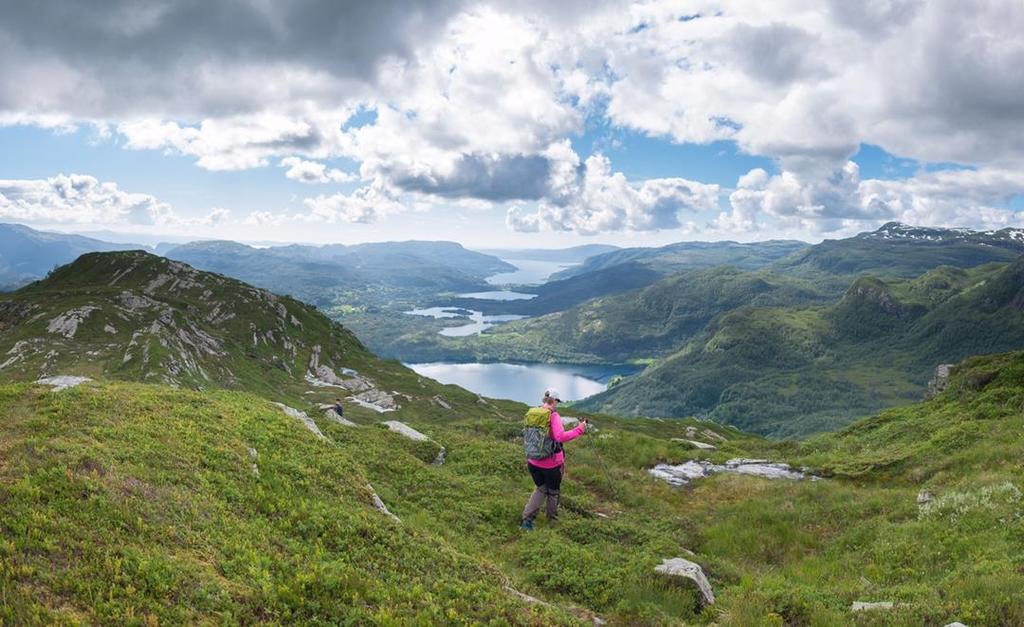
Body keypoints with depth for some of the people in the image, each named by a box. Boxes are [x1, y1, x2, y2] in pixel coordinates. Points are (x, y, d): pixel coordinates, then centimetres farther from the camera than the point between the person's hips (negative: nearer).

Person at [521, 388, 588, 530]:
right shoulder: (553, 416, -18)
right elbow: (560, 437, -30)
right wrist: (579, 429, -25)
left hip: (534, 461, 5)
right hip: (551, 462, -5)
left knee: (541, 489, 22)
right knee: (553, 491, 19)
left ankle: (527, 518, 10)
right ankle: (552, 518, 35)